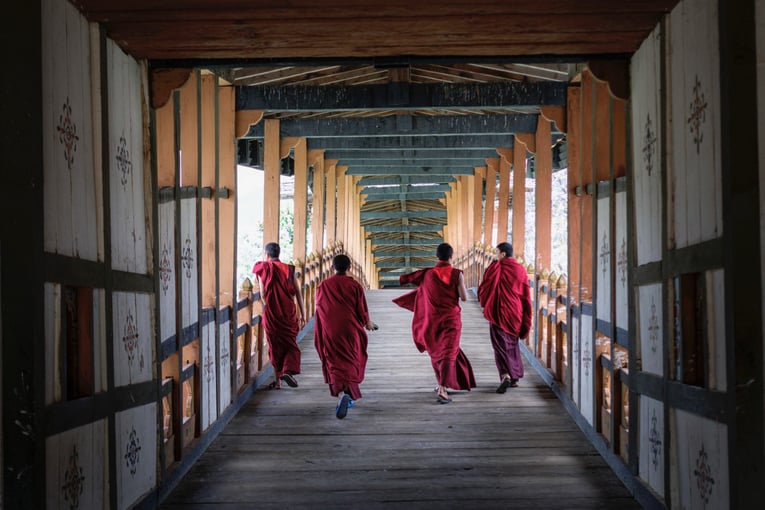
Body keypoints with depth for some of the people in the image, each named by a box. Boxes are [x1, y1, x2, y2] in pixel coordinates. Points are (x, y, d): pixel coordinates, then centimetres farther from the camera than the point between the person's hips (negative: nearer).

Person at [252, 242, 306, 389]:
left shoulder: (263, 269, -2)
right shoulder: (289, 269, 3)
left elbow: (263, 294, -6)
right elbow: (298, 293, -1)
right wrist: (303, 315, 3)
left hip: (270, 312, -1)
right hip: (289, 312, 1)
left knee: (275, 345, 10)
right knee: (290, 343, 11)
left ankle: (277, 380, 12)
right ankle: (288, 370, -12)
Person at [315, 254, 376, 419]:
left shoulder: (322, 286, -2)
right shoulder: (355, 286, -7)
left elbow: (319, 310, 6)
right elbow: (362, 311, -4)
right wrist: (368, 323, 17)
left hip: (329, 332, 0)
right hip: (350, 331, 0)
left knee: (335, 364, 4)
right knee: (351, 363, 17)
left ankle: (342, 394, -17)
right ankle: (350, 395, 24)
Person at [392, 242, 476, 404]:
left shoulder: (427, 274, -3)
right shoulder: (457, 274, -11)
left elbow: (404, 278, 5)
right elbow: (464, 297, -10)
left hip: (432, 319, 3)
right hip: (451, 318, -3)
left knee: (436, 351, 22)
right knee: (448, 353, -5)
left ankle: (441, 384, 33)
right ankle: (443, 389, -22)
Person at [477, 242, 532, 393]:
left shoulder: (495, 268, -8)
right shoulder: (520, 270, 3)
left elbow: (484, 289, -4)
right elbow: (526, 296, 6)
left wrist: (485, 304, 17)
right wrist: (525, 321, 13)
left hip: (499, 312, -4)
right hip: (516, 313, 4)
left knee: (500, 344, -4)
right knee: (512, 343, 18)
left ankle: (505, 376, -24)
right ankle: (515, 377, 23)